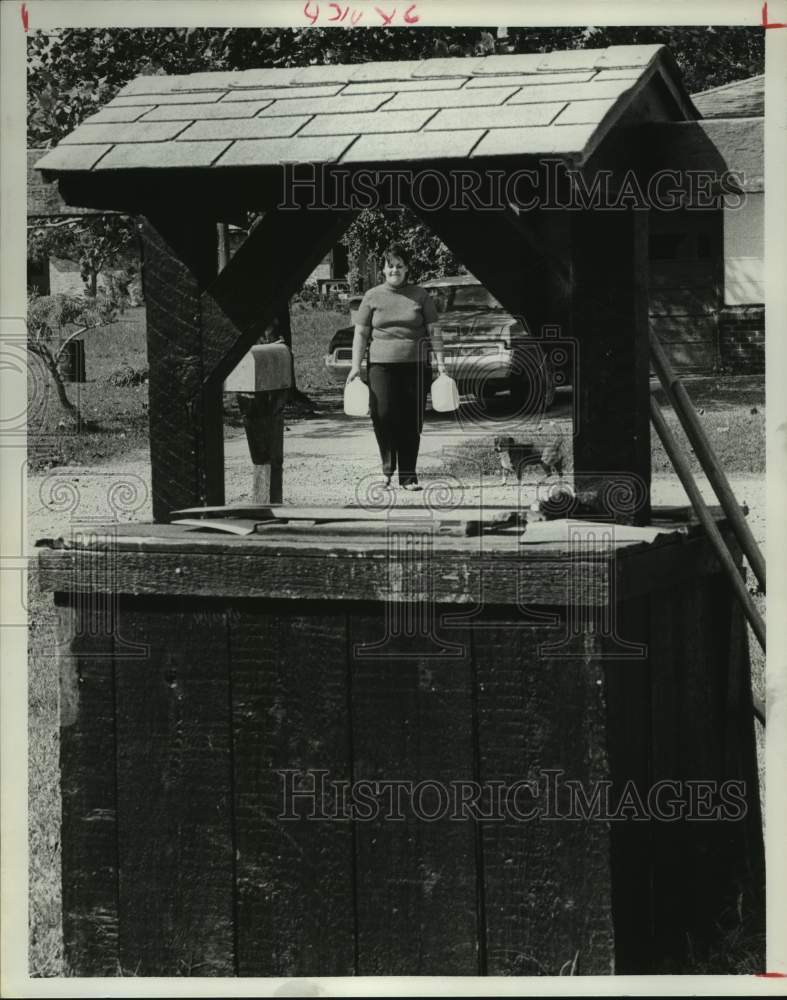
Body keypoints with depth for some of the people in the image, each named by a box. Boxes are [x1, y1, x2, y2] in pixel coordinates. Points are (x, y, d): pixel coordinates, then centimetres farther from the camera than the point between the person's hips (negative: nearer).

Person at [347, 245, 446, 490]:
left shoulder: (421, 296, 7)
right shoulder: (372, 296, 7)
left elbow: (433, 331, 8)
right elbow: (361, 333, 8)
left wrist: (440, 361, 1)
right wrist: (356, 366, 2)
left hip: (416, 366, 0)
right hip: (382, 365, 0)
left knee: (411, 421, 0)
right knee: (383, 415, -12)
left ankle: (408, 476, 7)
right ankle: (388, 468, 7)